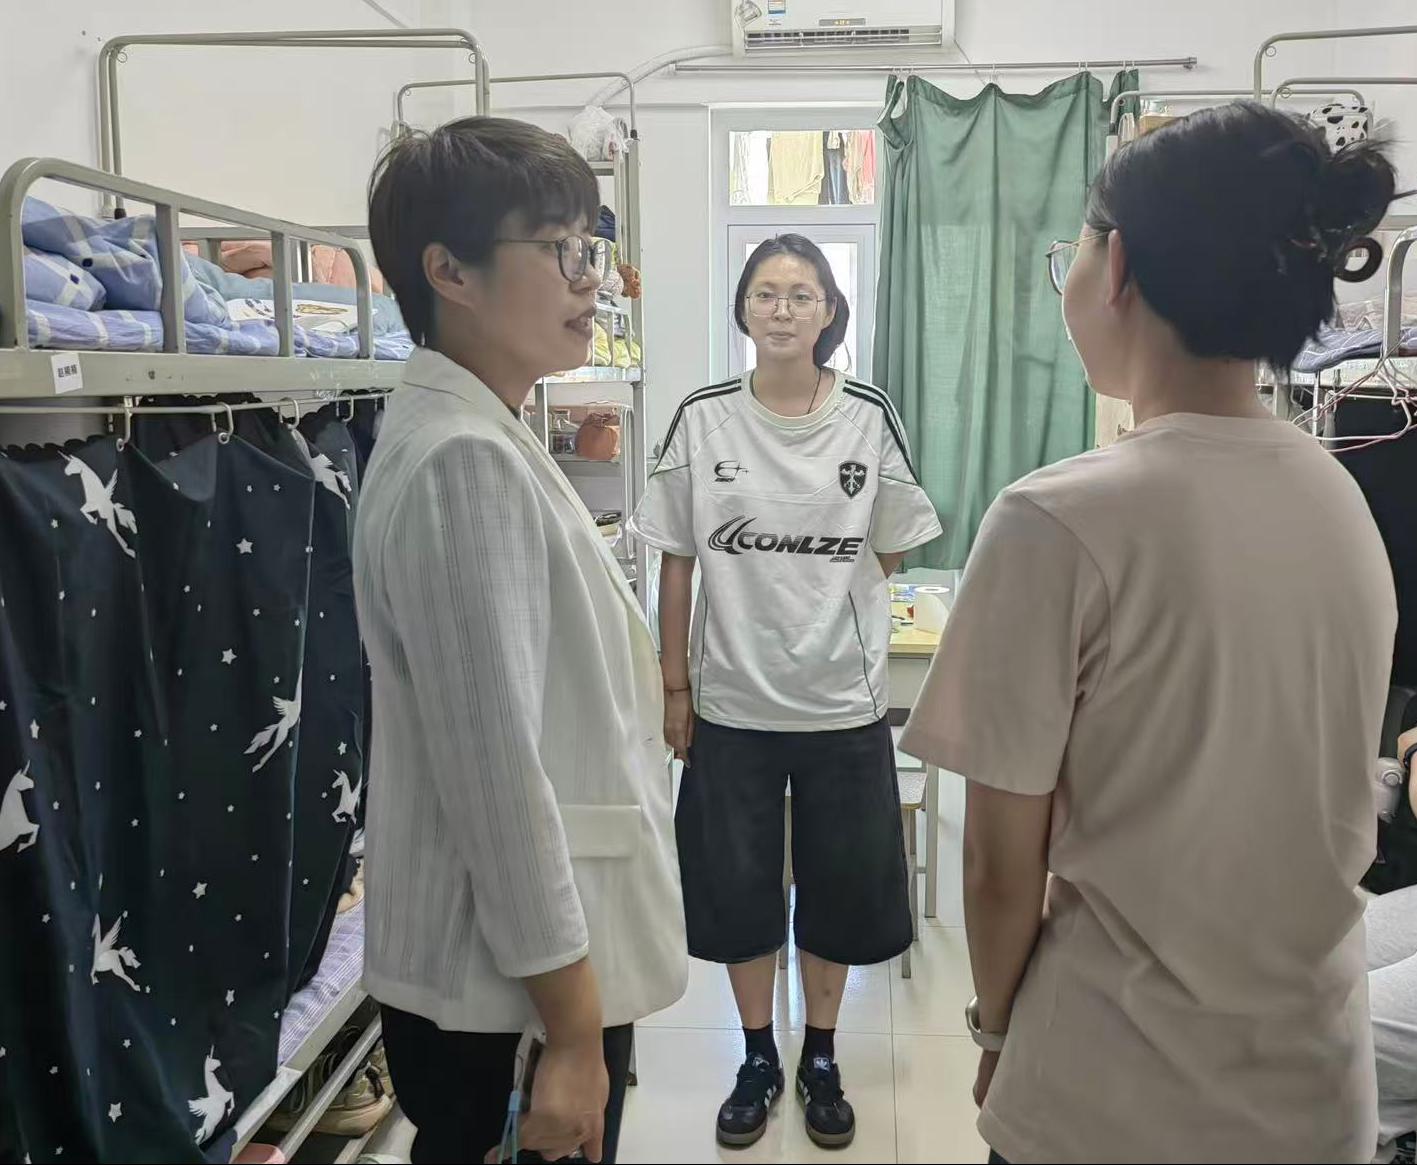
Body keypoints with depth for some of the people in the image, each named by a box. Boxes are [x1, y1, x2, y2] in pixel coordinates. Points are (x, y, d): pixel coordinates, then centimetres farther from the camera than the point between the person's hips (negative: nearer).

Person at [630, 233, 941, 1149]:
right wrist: (676, 686, 1)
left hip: (843, 700, 0)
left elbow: (888, 554, 6)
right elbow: (677, 563, 1)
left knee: (838, 888, 12)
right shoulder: (703, 420, -3)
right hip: (732, 701, 0)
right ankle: (759, 1059, 33)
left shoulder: (869, 419, -4)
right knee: (737, 889, 11)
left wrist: (823, 613, -1)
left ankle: (821, 1059, 35)